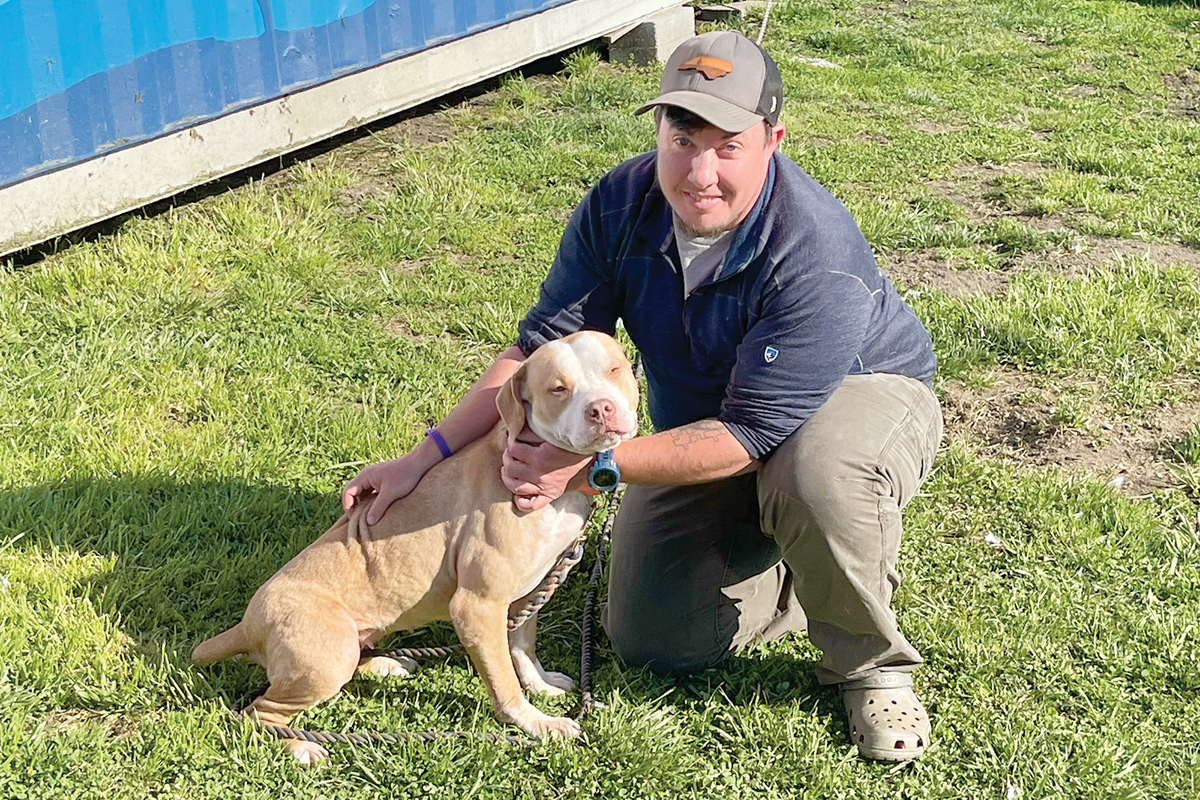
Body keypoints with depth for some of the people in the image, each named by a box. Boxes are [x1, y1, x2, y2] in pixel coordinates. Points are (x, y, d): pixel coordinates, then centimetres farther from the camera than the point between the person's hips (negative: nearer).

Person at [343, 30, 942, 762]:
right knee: (653, 640, -3)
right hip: (705, 426, 5)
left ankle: (871, 662, -12)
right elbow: (543, 350, -15)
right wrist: (428, 456, -22)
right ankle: (813, 575, 23)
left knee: (819, 470, -42)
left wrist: (591, 464, -39)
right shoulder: (620, 206, -20)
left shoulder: (816, 257, -37)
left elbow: (748, 438, -35)